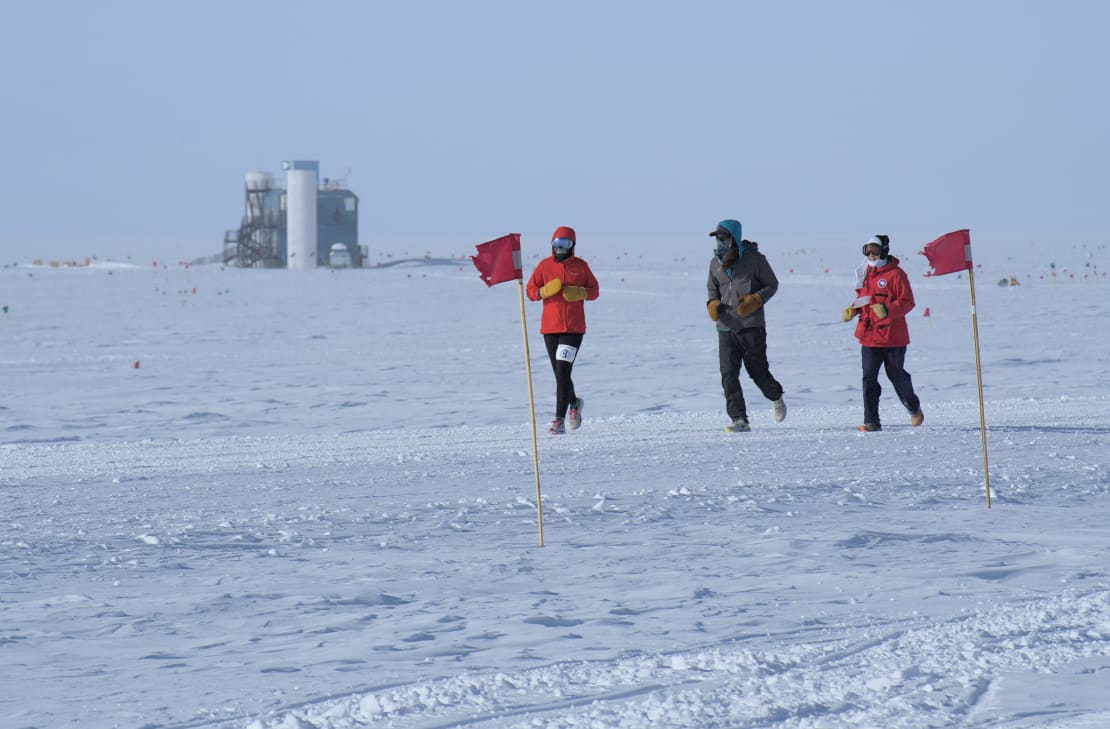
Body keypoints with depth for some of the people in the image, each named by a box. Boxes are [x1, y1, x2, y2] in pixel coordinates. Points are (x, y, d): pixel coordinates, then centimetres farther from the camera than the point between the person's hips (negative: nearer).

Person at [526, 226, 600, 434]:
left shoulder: (580, 266, 3)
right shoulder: (544, 266, 5)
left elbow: (594, 291, 9)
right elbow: (531, 290, 6)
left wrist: (580, 293, -12)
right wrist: (544, 291, -15)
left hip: (574, 328, -3)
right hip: (550, 327, 3)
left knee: (563, 371, -14)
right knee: (560, 374, 12)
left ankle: (560, 420, -15)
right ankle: (574, 403, 40)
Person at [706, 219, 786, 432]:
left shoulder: (754, 259, -4)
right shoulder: (715, 263, 9)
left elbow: (771, 284, 3)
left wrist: (755, 300, -14)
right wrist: (712, 304, 2)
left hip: (751, 325, -4)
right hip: (726, 327, 4)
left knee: (757, 371, 2)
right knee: (728, 374, -7)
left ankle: (776, 398, 33)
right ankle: (739, 420, -5)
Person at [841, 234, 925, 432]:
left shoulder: (895, 274, -10)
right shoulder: (866, 273, 11)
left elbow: (907, 302, -13)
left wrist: (887, 310, -28)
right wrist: (852, 310, 3)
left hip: (893, 336, -5)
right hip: (869, 336, 5)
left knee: (896, 375, 10)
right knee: (869, 378, -4)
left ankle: (913, 408, 37)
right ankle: (871, 421, -2)